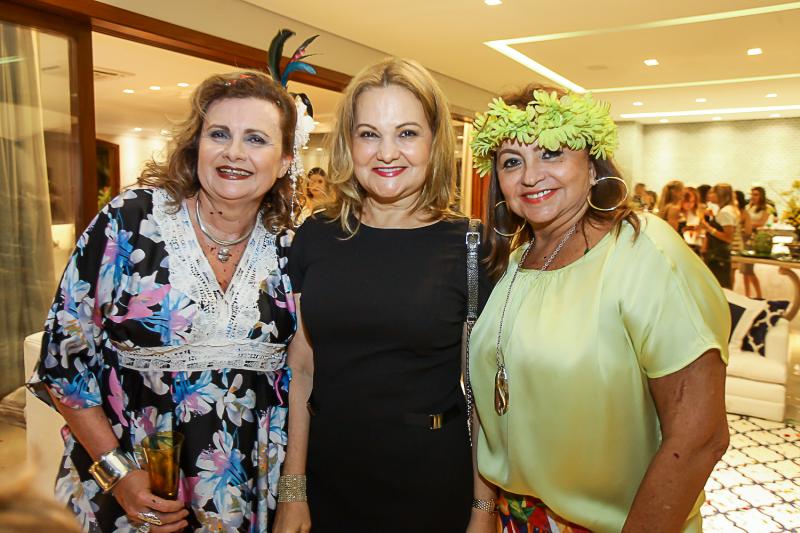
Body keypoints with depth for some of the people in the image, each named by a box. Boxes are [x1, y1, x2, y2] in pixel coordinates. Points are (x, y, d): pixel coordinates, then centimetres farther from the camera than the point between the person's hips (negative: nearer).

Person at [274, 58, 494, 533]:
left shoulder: (470, 248, -10)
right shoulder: (315, 237, -4)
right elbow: (301, 368, 0)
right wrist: (293, 490, 1)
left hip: (431, 484, -2)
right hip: (327, 478, 2)